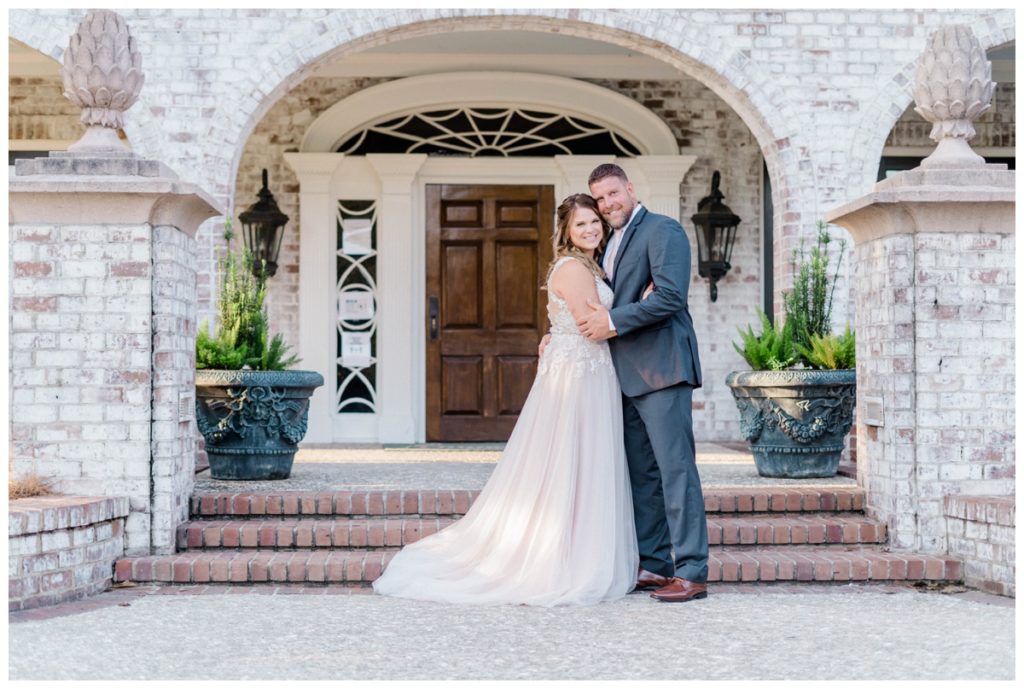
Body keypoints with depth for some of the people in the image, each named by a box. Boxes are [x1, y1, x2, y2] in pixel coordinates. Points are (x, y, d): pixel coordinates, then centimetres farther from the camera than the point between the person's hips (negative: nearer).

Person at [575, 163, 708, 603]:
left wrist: (613, 321, -16)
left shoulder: (662, 231, -7)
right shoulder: (612, 244, 21)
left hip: (661, 369, -9)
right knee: (640, 472, 11)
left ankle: (692, 573, -8)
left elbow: (670, 296, -19)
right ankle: (652, 565, 17)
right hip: (627, 375, 9)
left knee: (675, 467, -9)